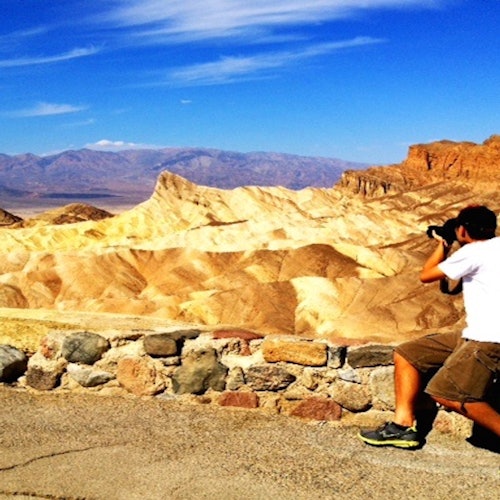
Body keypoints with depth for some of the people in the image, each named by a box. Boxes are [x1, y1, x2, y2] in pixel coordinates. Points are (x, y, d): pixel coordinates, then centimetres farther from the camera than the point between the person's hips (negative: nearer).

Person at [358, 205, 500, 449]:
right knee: (406, 354, 6)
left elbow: (426, 275, 0)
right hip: (475, 336, 10)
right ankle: (403, 424, 1)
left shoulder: (473, 252, -12)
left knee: (447, 393, -25)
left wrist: (442, 246, 14)